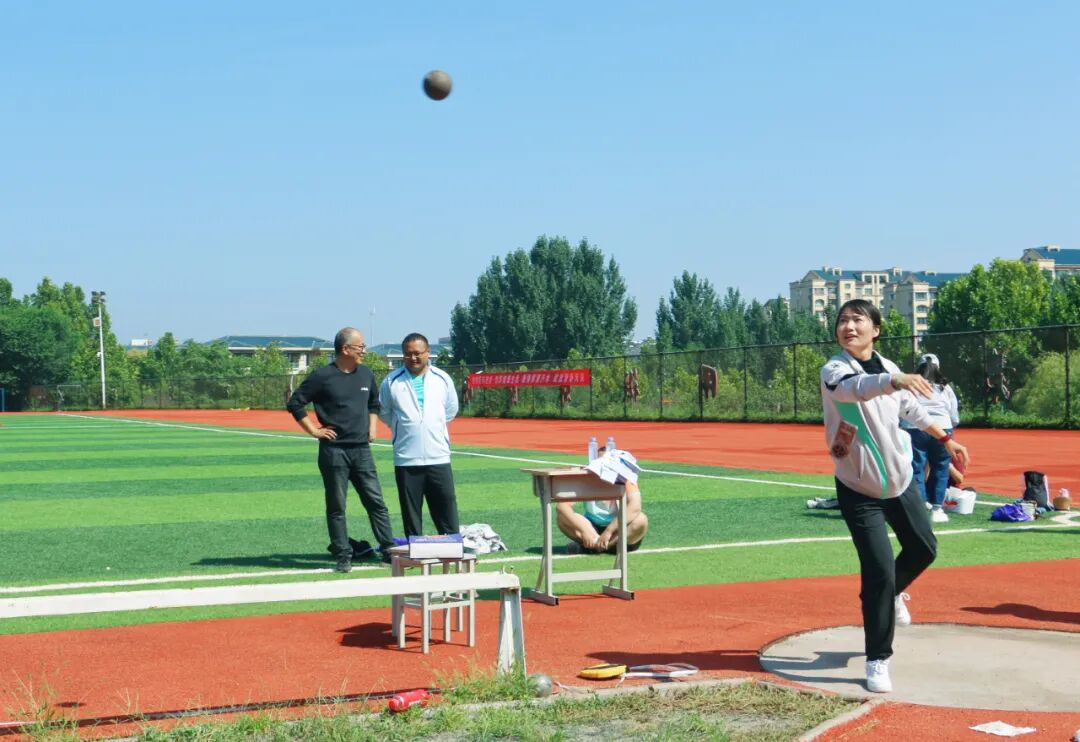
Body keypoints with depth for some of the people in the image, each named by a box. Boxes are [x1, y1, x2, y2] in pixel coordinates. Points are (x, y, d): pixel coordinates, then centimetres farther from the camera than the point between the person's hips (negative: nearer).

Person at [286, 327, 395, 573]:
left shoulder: (366, 374, 10)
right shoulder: (322, 376, -7)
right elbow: (295, 404, -5)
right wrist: (314, 431, -7)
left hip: (362, 450, 5)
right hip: (334, 450, -4)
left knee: (376, 502, 3)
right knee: (337, 507, 2)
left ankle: (389, 550, 8)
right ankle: (343, 556, 9)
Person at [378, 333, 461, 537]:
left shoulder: (442, 379, 4)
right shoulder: (391, 382, 0)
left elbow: (451, 410, 18)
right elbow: (384, 413, 14)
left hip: (439, 458, 1)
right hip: (406, 460, -1)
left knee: (447, 515, 3)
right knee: (411, 518, 5)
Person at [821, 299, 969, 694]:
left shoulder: (888, 367, -1)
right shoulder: (834, 371, -21)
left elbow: (911, 407, 17)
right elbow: (856, 388, -45)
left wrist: (945, 439, 26)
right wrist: (895, 380, -64)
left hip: (901, 481, 6)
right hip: (860, 492, -6)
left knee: (924, 548, 19)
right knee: (879, 573, -10)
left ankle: (892, 594, 51)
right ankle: (877, 661, 6)